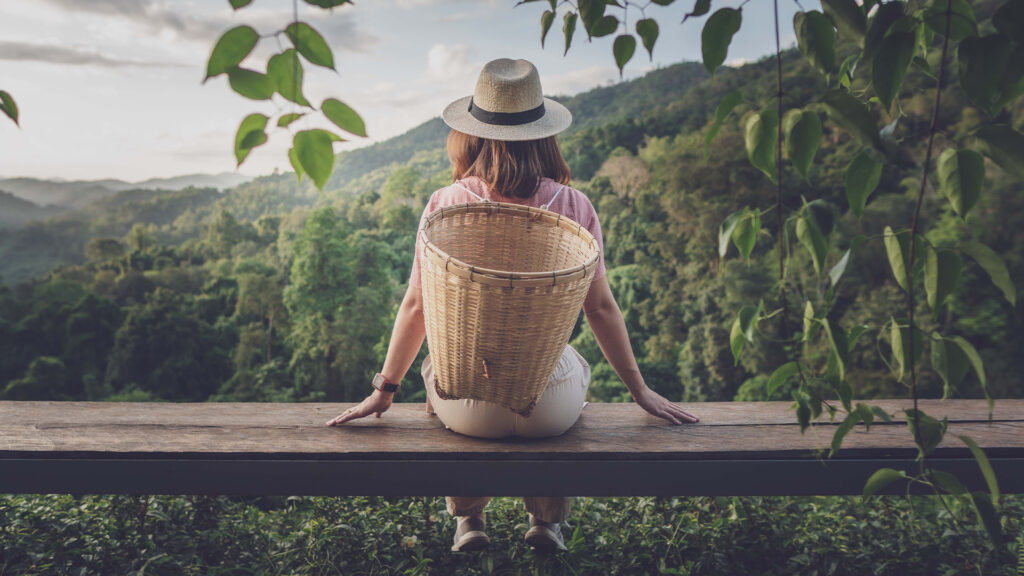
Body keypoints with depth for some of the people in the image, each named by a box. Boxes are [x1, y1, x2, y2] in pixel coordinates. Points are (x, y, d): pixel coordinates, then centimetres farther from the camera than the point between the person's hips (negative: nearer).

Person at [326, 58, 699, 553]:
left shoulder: (445, 205, -8)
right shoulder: (573, 207, -8)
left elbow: (416, 306, -3)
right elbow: (600, 307, -2)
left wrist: (384, 389, 12)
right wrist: (640, 389, 12)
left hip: (469, 405, 0)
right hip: (549, 405, 0)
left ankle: (468, 520, 40)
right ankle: (548, 520, 41)